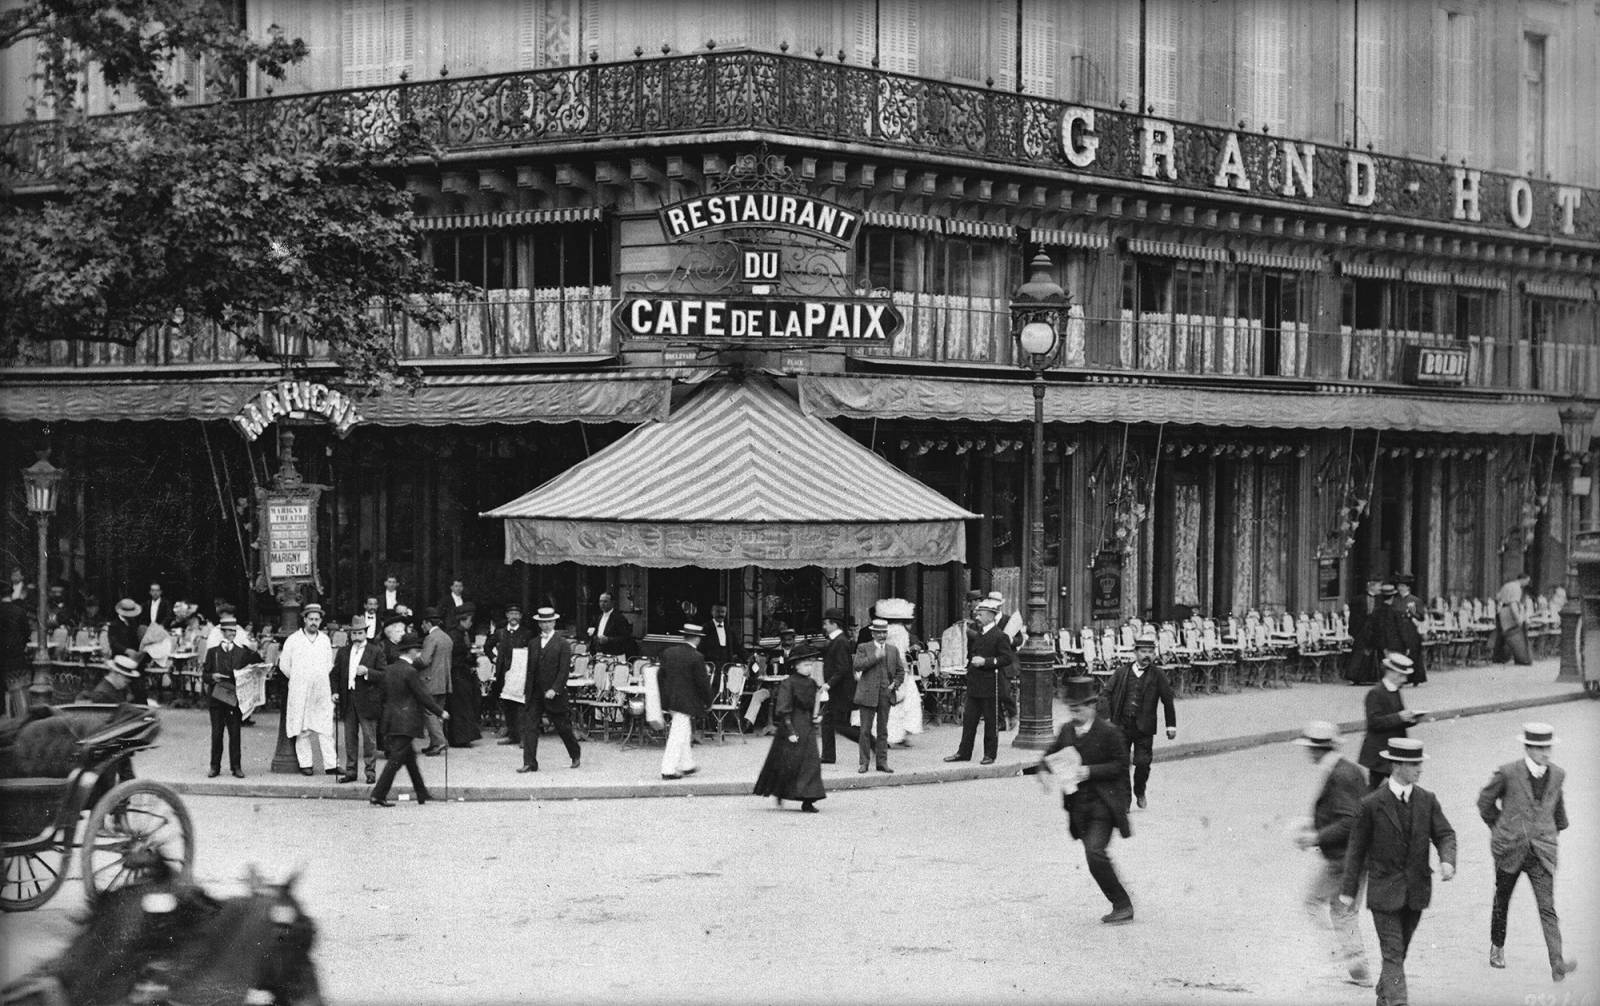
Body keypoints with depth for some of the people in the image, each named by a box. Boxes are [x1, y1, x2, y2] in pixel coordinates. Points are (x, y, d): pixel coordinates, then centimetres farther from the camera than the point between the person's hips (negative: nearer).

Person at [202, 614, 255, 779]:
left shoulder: (243, 653, 8)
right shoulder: (213, 652, 8)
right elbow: (204, 675, 7)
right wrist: (212, 677, -13)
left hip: (235, 698, 0)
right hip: (216, 697, 0)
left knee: (235, 733, -1)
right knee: (216, 733, 2)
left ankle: (236, 767, 4)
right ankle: (215, 767, 7)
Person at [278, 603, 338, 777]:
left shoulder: (325, 640, 9)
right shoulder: (293, 640, 0)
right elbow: (284, 665, 6)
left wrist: (320, 679, 12)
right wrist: (297, 679, 10)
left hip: (322, 692, 2)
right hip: (299, 692, -2)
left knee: (325, 729, -2)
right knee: (302, 730, -1)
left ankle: (331, 765, -3)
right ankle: (305, 764, 5)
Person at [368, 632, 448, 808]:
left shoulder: (389, 670, 8)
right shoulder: (409, 672, -15)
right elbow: (423, 696, -13)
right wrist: (441, 713, -2)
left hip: (390, 720, 9)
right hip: (405, 724, -9)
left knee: (410, 756, 17)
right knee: (396, 759, -6)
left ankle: (422, 793, 26)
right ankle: (378, 795, -9)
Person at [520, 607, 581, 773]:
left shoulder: (562, 644, -5)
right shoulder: (533, 644, 11)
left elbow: (564, 670, -10)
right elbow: (530, 670, 14)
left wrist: (554, 689, -19)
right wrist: (529, 689, 8)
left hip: (554, 693, -4)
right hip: (535, 694, 4)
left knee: (562, 726, 8)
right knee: (529, 726, -5)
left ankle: (575, 754, 31)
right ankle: (529, 763, -5)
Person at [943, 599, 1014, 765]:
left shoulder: (1000, 636, -9)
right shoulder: (977, 634, 15)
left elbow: (1007, 658, -16)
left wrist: (985, 661, -20)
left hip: (990, 686, -8)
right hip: (974, 685, 8)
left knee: (990, 722, 1)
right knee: (969, 720, 9)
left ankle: (990, 755, 8)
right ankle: (964, 753, 14)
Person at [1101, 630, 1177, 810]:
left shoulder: (1158, 675, 0)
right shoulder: (1122, 672, 4)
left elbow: (1168, 700, 5)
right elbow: (1108, 694, 8)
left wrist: (1171, 725, 5)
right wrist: (1106, 718, -2)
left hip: (1144, 727, -1)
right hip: (1121, 724, 1)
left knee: (1143, 762, -6)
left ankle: (1140, 793, 22)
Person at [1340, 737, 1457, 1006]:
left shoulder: (1427, 801, 1)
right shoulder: (1371, 804, -10)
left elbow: (1445, 834, -1)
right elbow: (1356, 849, -4)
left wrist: (1448, 861, -23)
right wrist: (1349, 889, -1)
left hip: (1416, 891, 4)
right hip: (1384, 891, -4)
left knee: (1400, 950, 17)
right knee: (1393, 954, -9)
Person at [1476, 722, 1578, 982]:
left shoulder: (1557, 774, 0)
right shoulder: (1507, 773, -11)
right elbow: (1485, 801, 3)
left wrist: (1559, 829, 29)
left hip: (1542, 851, 1)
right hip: (1510, 849, -1)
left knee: (1547, 908, -8)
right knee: (1502, 901, 16)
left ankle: (1557, 965, -16)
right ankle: (1497, 947, 39)